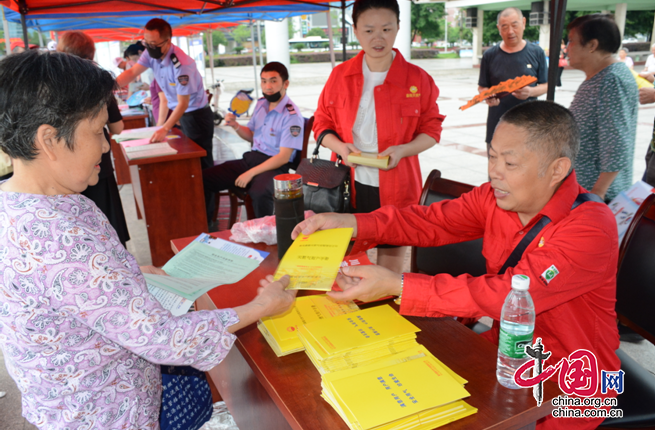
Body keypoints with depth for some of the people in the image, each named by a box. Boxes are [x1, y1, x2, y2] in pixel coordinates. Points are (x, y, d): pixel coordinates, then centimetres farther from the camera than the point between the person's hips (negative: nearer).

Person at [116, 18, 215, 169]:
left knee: (201, 164, -5)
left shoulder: (181, 64, -27)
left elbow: (183, 104, -25)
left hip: (196, 115, -8)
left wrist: (165, 129, -31)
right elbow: (132, 73, -5)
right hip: (177, 112, 8)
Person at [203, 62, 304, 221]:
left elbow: (283, 157, -18)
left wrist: (251, 173, -21)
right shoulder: (261, 104, 9)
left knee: (259, 193, -39)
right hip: (251, 158, 7)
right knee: (204, 179, -3)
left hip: (275, 166, -7)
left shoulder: (292, 115, -14)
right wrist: (235, 126, 2)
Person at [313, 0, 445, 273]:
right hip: (350, 185, 2)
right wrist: (340, 146, -12)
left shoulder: (417, 79, -4)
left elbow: (432, 129, 2)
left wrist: (403, 150, -17)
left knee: (392, 258, 9)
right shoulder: (340, 76, 1)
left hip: (396, 187, -1)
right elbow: (322, 123, 9)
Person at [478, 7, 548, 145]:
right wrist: (488, 97, -15)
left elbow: (546, 85, 7)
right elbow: (482, 87, 8)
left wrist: (531, 92, -15)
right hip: (497, 124, 0)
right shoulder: (490, 55, 4)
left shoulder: (537, 53, 4)